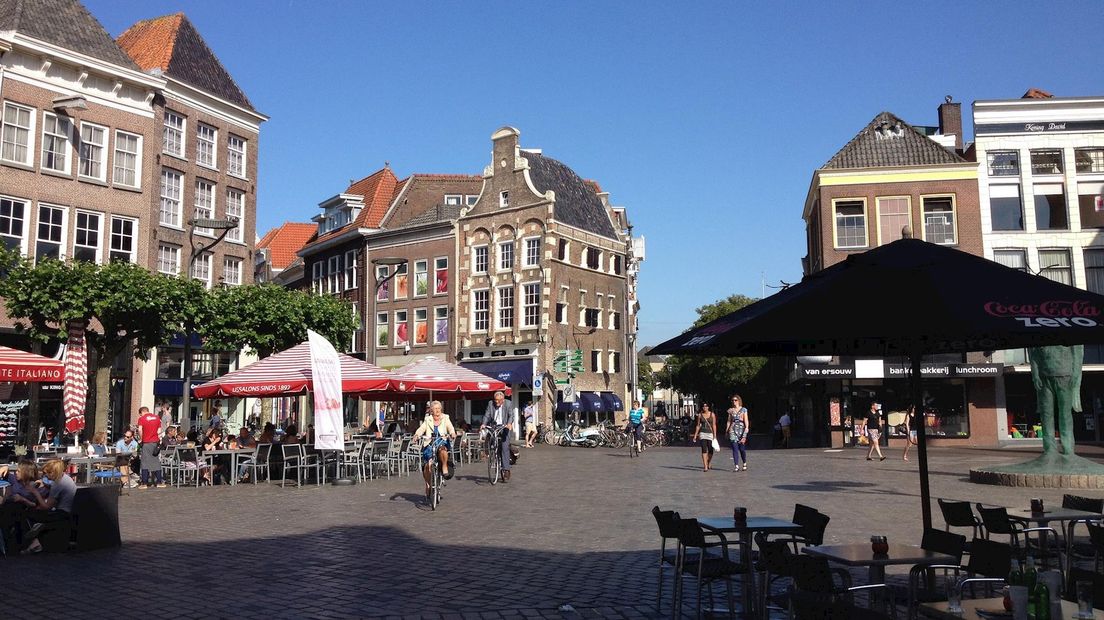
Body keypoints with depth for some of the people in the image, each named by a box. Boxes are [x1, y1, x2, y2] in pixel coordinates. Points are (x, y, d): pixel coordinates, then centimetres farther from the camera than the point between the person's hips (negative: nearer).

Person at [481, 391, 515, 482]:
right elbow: (487, 415, 2)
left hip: (504, 428, -3)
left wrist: (509, 423, -29)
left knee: (505, 448, -11)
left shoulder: (508, 404, 0)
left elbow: (511, 415, -9)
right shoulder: (490, 404, 6)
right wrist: (484, 424, -16)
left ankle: (506, 470, -10)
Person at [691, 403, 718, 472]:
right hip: (702, 433, 0)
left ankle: (708, 464, 31)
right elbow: (698, 426, 11)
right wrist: (695, 435, 8)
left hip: (710, 433, 0)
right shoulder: (700, 415, 5)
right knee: (704, 450, -10)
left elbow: (714, 425, 0)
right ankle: (705, 467, -12)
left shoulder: (712, 414, 2)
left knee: (710, 451, 5)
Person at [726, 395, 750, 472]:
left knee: (742, 448, 3)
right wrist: (727, 430, 9)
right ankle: (736, 466, -5)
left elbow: (746, 421, -2)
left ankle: (745, 464, 25)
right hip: (733, 430, 2)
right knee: (735, 448, -5)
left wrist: (746, 429, -13)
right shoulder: (730, 410, 9)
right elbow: (729, 421, 13)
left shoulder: (743, 410, 2)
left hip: (741, 429, -2)